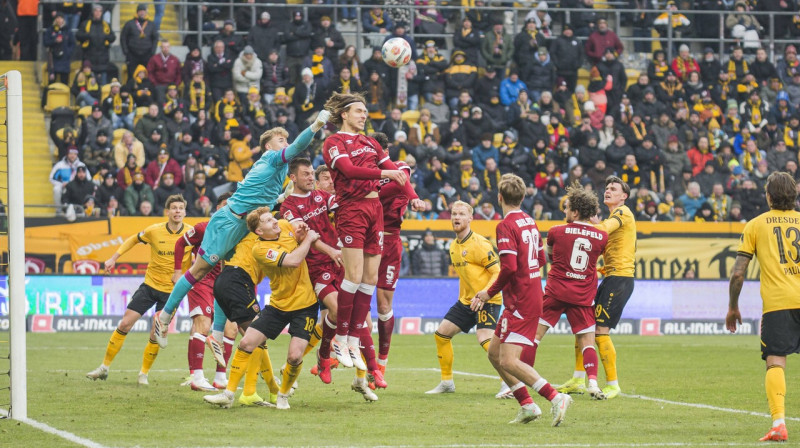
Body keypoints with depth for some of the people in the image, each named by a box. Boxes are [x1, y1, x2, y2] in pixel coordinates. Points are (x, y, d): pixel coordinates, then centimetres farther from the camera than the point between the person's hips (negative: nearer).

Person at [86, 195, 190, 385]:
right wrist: (114, 258, 6)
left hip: (171, 291, -1)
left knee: (156, 335, -5)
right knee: (125, 324, -2)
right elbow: (133, 240, 10)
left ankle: (144, 373, 16)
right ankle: (104, 367, 10)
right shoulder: (154, 231, -8)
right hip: (150, 284, 1)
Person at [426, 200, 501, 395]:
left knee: (485, 339, -26)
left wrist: (484, 294, -28)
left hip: (487, 301, -9)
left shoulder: (479, 244, -16)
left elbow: (499, 272, -18)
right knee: (441, 334, 8)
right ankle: (447, 383, 21)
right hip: (466, 299, 9)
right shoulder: (454, 247, 11)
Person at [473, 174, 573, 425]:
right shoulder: (530, 222, 13)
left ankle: (556, 398, -22)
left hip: (520, 302, -9)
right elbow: (540, 259, 21)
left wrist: (489, 293, -13)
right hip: (534, 297, 9)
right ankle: (527, 405, 11)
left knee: (509, 361, -14)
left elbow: (509, 266, -23)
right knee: (494, 353, 15)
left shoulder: (506, 225, -14)